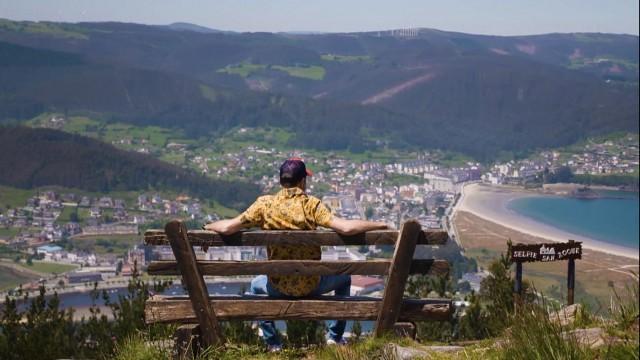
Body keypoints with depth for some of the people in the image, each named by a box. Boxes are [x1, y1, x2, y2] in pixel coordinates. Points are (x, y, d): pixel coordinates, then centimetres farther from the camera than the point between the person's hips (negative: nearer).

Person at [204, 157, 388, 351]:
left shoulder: (265, 204, -9)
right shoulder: (312, 204, -14)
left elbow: (228, 228, -11)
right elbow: (346, 228, -24)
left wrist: (208, 226, 11)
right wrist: (378, 225, -11)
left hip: (279, 286, 1)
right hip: (311, 284, -1)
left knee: (256, 286, 37)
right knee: (344, 278, 30)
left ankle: (273, 343, 30)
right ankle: (335, 337, 27)